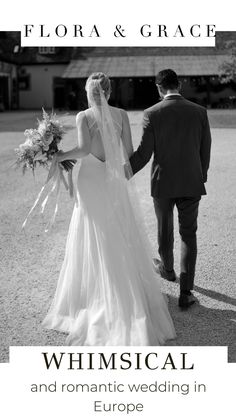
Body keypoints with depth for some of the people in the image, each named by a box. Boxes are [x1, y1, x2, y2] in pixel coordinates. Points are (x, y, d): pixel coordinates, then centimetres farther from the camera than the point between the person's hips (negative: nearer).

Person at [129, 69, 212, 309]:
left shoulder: (152, 114, -11)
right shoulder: (199, 112, -4)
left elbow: (143, 154, -12)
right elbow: (205, 150, 2)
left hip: (163, 183, -1)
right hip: (191, 183, 1)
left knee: (165, 230, 21)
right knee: (188, 235, 8)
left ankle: (167, 270, 45)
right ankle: (185, 292, 4)